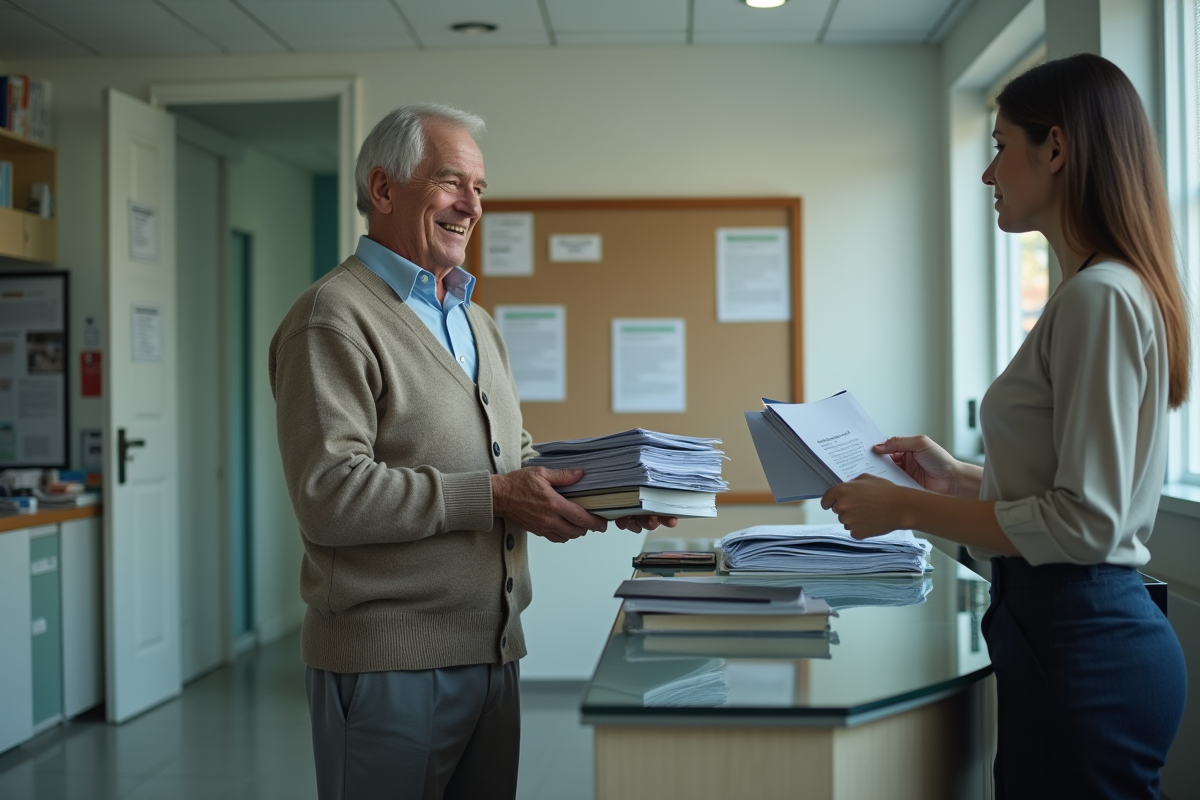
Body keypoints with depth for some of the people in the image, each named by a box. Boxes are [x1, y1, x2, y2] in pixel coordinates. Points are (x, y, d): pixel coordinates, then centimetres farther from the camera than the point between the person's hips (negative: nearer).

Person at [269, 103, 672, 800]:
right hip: (388, 662, -8)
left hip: (493, 653, 8)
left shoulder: (476, 321, 19)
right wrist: (493, 497, -22)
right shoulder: (336, 316, -10)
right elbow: (329, 494, -20)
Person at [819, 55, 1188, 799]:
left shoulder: (1101, 297, -18)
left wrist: (906, 508, -16)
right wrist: (958, 478, 12)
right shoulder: (1099, 289, 12)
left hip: (1083, 647, -9)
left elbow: (1085, 522, -21)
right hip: (1076, 631, 9)